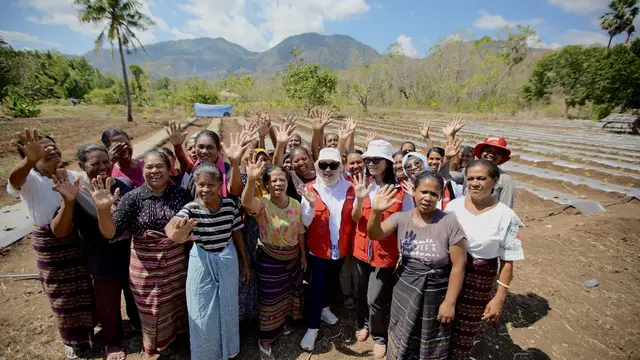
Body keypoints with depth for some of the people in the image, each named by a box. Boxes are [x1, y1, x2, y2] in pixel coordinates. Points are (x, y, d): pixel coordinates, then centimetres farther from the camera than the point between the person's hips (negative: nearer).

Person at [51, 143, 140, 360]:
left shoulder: (126, 185, -6)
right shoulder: (78, 195, -14)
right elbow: (59, 232, -20)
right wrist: (68, 202, -34)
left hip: (133, 259, 3)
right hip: (103, 266, -2)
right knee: (108, 308, 19)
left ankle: (142, 330, 54)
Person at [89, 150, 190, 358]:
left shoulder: (180, 194, -7)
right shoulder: (133, 198, -12)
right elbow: (110, 233, -19)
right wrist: (103, 209, -34)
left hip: (176, 263, 2)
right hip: (146, 267, -1)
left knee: (176, 303, 22)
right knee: (152, 310, 17)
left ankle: (176, 336, 52)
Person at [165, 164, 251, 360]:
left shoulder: (230, 204, -11)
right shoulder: (191, 208, -17)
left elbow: (237, 234, 1)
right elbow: (171, 225, -38)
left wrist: (246, 263, 7)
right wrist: (175, 235, -63)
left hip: (227, 261, 2)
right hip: (202, 264, -2)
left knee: (227, 309, 19)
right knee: (204, 314, 13)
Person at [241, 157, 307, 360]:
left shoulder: (295, 204, -6)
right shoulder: (262, 203, -20)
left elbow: (300, 232, 4)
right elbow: (246, 202, -45)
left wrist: (303, 255, 9)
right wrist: (251, 179, -62)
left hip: (292, 257, 5)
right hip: (269, 259, -5)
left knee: (288, 293, 23)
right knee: (270, 299, 7)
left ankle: (281, 325, 50)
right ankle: (265, 340, 30)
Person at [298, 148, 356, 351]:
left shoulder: (349, 188, -6)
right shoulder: (311, 189, -12)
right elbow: (304, 223, -14)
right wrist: (312, 205, -32)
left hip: (340, 247, 3)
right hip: (318, 248, -3)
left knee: (331, 281, 23)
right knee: (317, 285, 3)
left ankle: (324, 307, 50)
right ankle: (313, 327, 23)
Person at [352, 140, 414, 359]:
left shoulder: (401, 190, -13)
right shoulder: (364, 185, -1)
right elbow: (355, 218, -4)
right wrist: (359, 199, -23)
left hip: (386, 252, -4)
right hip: (362, 248, 4)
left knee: (375, 299, 0)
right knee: (362, 293, 19)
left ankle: (380, 337, 29)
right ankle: (364, 324, 48)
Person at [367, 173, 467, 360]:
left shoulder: (450, 223, -17)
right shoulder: (401, 218, -9)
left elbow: (458, 265, -13)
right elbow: (374, 235, -20)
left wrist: (449, 302, -11)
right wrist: (376, 212, -39)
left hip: (436, 295, -2)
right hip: (405, 291, 3)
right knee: (401, 342, 23)